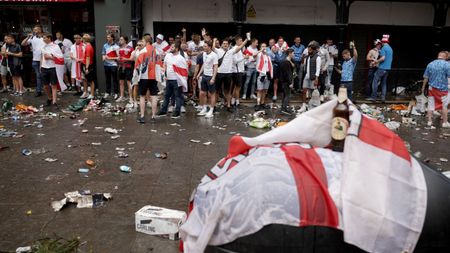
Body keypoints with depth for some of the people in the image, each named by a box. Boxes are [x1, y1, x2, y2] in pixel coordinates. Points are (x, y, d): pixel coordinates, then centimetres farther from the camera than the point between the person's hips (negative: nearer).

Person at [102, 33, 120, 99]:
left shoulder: (116, 46, -4)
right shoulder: (105, 45, 8)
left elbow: (118, 57, -5)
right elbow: (103, 54, 16)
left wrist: (111, 58, -11)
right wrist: (104, 57, -5)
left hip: (113, 65, -4)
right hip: (106, 64, 4)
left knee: (114, 79, 3)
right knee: (107, 79, 10)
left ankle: (115, 93, 9)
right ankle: (107, 92, 18)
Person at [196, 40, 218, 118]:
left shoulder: (214, 55, -15)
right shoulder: (204, 54, 7)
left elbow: (216, 67, -16)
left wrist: (213, 78, -22)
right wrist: (199, 73, 16)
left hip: (210, 77, -7)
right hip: (204, 76, 7)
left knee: (211, 94, 3)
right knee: (202, 93, 10)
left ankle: (211, 111, 12)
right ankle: (204, 109, 24)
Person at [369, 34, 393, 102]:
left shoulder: (383, 48, -10)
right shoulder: (390, 49, 15)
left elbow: (383, 58, -19)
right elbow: (391, 59, 21)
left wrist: (377, 61, -5)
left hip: (382, 68, -8)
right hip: (388, 68, 8)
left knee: (375, 81, -4)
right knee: (384, 83, 10)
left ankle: (374, 96, -6)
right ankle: (383, 98, 8)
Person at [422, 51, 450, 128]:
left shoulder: (430, 64, 2)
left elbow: (426, 77, 6)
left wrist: (423, 87, 15)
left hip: (432, 88, 3)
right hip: (443, 89, -3)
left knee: (431, 104, 10)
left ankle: (429, 121, 14)